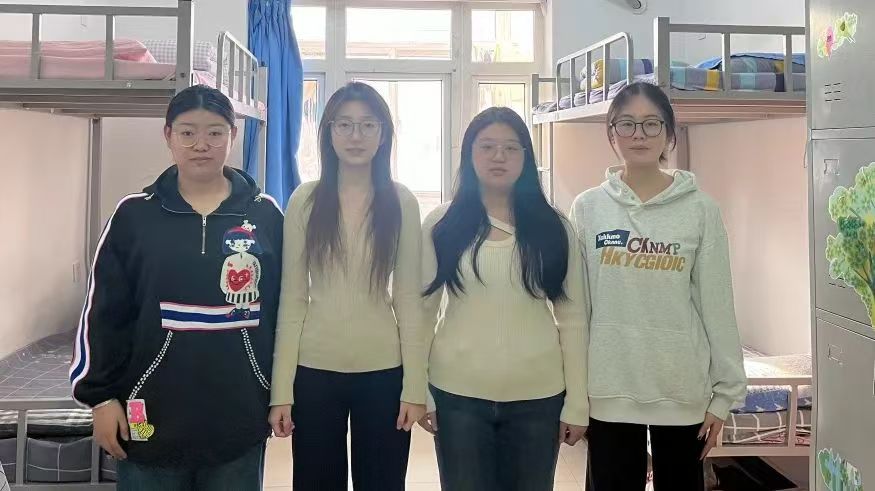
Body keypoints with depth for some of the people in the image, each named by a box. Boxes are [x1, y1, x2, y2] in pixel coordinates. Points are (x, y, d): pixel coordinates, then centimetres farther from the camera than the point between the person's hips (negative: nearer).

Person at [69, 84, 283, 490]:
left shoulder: (266, 216, 1)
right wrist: (101, 396, -1)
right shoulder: (134, 215, 0)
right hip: (152, 415, 0)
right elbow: (103, 313, 3)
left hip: (239, 416, 1)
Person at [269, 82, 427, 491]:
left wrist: (415, 386, -5)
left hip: (384, 372, 0)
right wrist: (281, 389, -3)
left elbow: (408, 299, 0)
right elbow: (292, 300, 0)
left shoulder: (401, 202, 0)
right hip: (315, 370, 0)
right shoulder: (304, 200, 0)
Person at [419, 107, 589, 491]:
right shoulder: (441, 226, 0)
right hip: (458, 395, 0)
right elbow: (422, 310, 2)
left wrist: (577, 403, -1)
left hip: (538, 398, 1)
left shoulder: (554, 229, 1)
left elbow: (572, 318, 1)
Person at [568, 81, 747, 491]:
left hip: (682, 389, 0)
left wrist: (725, 391, -2)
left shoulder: (700, 210, -3)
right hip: (609, 387, 1)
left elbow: (717, 303, -1)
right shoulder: (588, 207, 0)